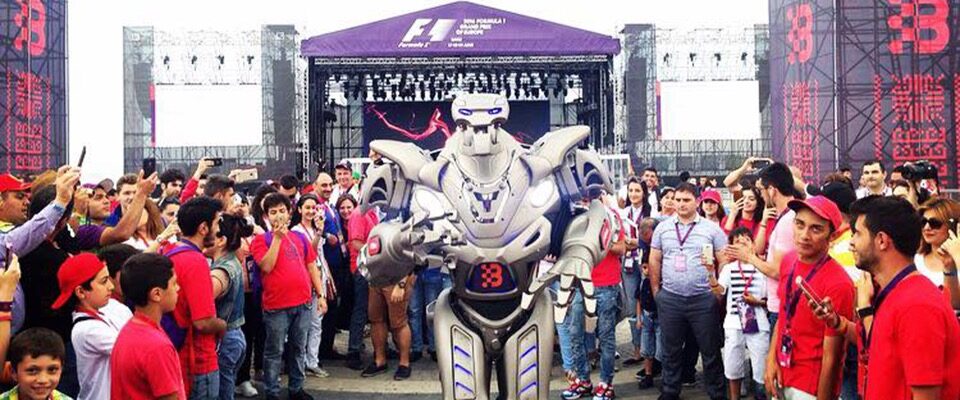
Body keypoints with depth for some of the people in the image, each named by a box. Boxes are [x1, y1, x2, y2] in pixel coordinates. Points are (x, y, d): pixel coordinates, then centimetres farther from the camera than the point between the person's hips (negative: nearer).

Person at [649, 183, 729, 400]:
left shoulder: (712, 228, 0)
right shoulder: (662, 228, 6)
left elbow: (725, 261, 1)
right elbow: (654, 261, 11)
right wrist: (656, 291, 8)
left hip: (703, 299, -2)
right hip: (669, 299, 2)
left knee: (710, 350, 5)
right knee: (671, 350, 13)